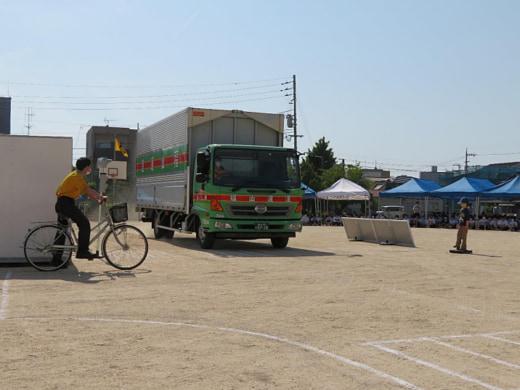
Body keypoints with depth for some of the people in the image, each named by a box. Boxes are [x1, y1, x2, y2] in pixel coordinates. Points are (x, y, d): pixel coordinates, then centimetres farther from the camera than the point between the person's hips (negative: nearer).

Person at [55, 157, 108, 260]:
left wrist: (98, 200, 12)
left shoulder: (78, 176, 20)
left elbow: (86, 192, 21)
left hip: (61, 204, 11)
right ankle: (82, 251, -14)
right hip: (66, 203, -11)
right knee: (84, 223, -13)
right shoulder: (76, 176, -12)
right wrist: (102, 197, -12)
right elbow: (88, 190, -20)